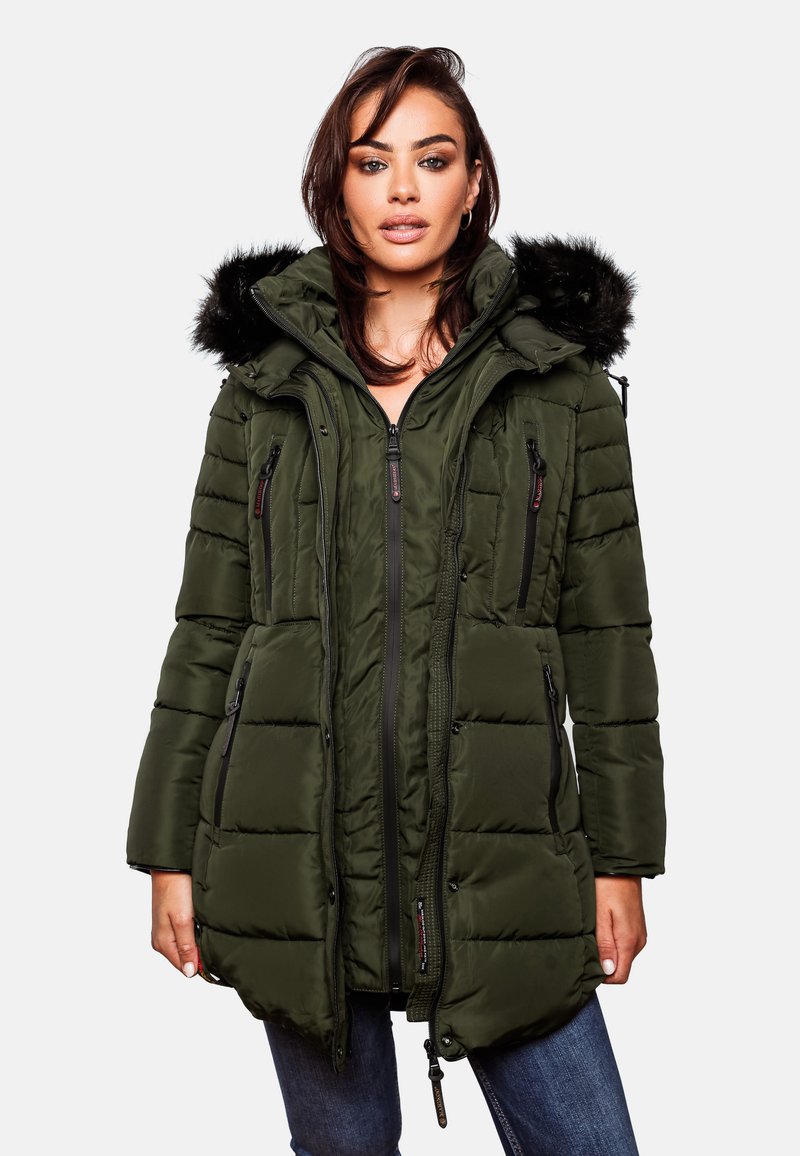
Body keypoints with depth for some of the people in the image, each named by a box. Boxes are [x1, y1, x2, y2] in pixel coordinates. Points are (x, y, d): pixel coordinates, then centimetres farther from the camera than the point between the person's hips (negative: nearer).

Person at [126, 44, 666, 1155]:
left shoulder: (561, 376, 5)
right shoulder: (266, 378, 7)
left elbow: (608, 630, 4)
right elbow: (208, 627, 7)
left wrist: (621, 857, 1)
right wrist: (171, 852, 3)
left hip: (500, 850, -1)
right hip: (303, 849, 1)